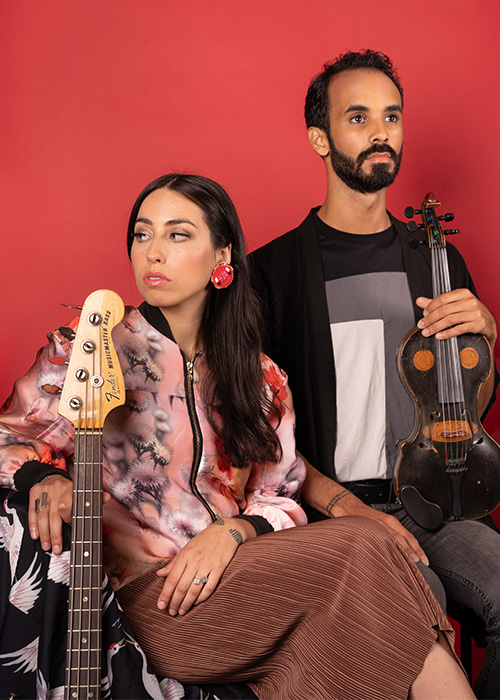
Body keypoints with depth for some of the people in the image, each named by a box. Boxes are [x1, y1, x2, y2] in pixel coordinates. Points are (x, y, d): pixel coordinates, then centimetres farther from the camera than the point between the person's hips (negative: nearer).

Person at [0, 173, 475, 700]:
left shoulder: (260, 379, 12)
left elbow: (280, 498, 11)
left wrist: (232, 529, -11)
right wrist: (43, 477, -17)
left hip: (236, 573, 5)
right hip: (144, 593, -4)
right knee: (363, 551, -23)